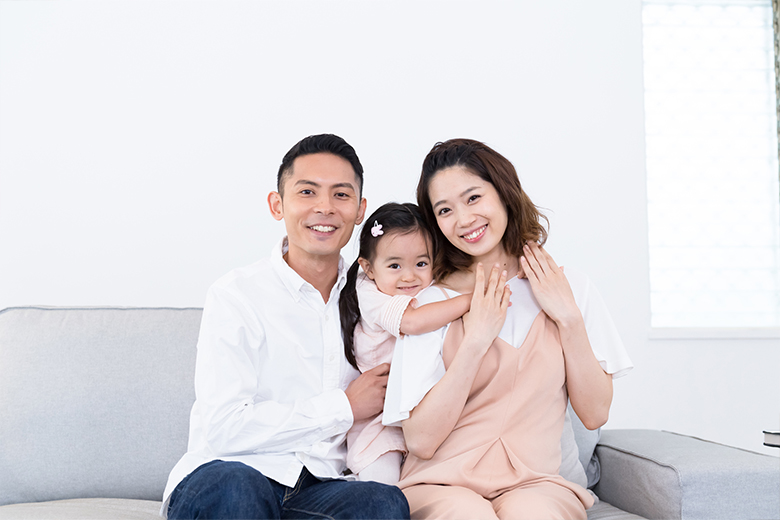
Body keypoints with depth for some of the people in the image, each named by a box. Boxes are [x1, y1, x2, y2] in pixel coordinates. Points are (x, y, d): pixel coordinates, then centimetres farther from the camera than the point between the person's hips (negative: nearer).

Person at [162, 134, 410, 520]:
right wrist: (344, 406, -8)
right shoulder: (236, 295, -4)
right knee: (234, 486, -37)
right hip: (219, 478, -3)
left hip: (317, 489, 4)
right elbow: (223, 430, -14)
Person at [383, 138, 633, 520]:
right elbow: (421, 441, -9)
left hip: (535, 484, 1)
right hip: (443, 485, -1)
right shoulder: (431, 302, -3)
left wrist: (569, 318, -4)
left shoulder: (569, 288, 6)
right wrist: (475, 341, -15)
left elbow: (594, 414, 4)